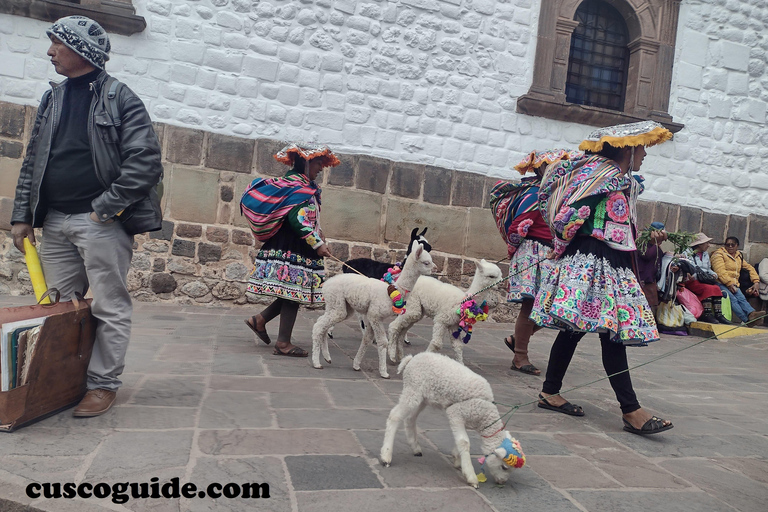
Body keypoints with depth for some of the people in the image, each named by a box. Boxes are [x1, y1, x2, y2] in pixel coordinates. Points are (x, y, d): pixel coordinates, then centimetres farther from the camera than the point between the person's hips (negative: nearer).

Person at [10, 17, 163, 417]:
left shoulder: (120, 99, -4)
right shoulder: (52, 99, 16)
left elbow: (145, 162, -13)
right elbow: (32, 162, 18)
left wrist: (105, 207, -15)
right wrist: (22, 216, 10)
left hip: (101, 223, -7)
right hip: (54, 223, 7)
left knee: (110, 308, -1)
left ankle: (103, 383, 11)